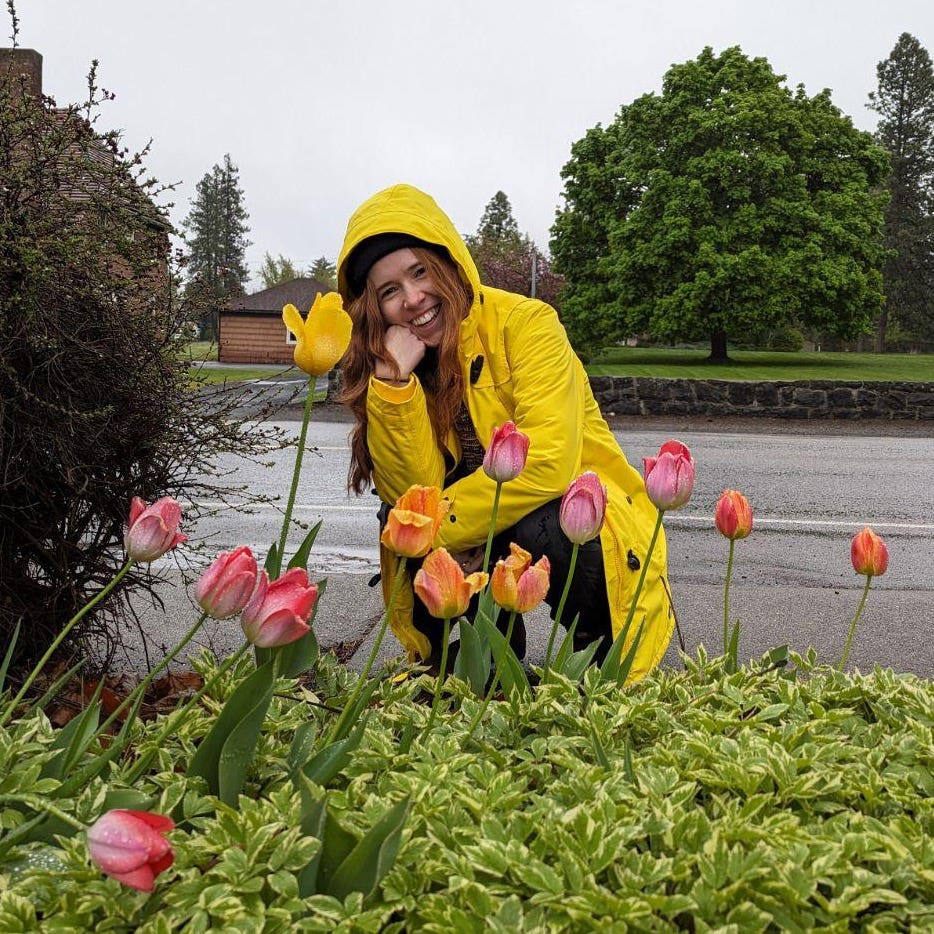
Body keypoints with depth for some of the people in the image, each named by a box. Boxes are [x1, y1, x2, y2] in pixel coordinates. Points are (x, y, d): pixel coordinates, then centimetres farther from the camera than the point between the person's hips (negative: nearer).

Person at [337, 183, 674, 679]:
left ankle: (606, 651, -5)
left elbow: (546, 464, -29)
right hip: (483, 538, 4)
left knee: (539, 530, -35)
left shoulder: (525, 323, -19)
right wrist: (392, 379, -27)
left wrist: (436, 529, -24)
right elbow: (413, 494, -17)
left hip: (589, 519, -4)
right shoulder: (401, 362, -4)